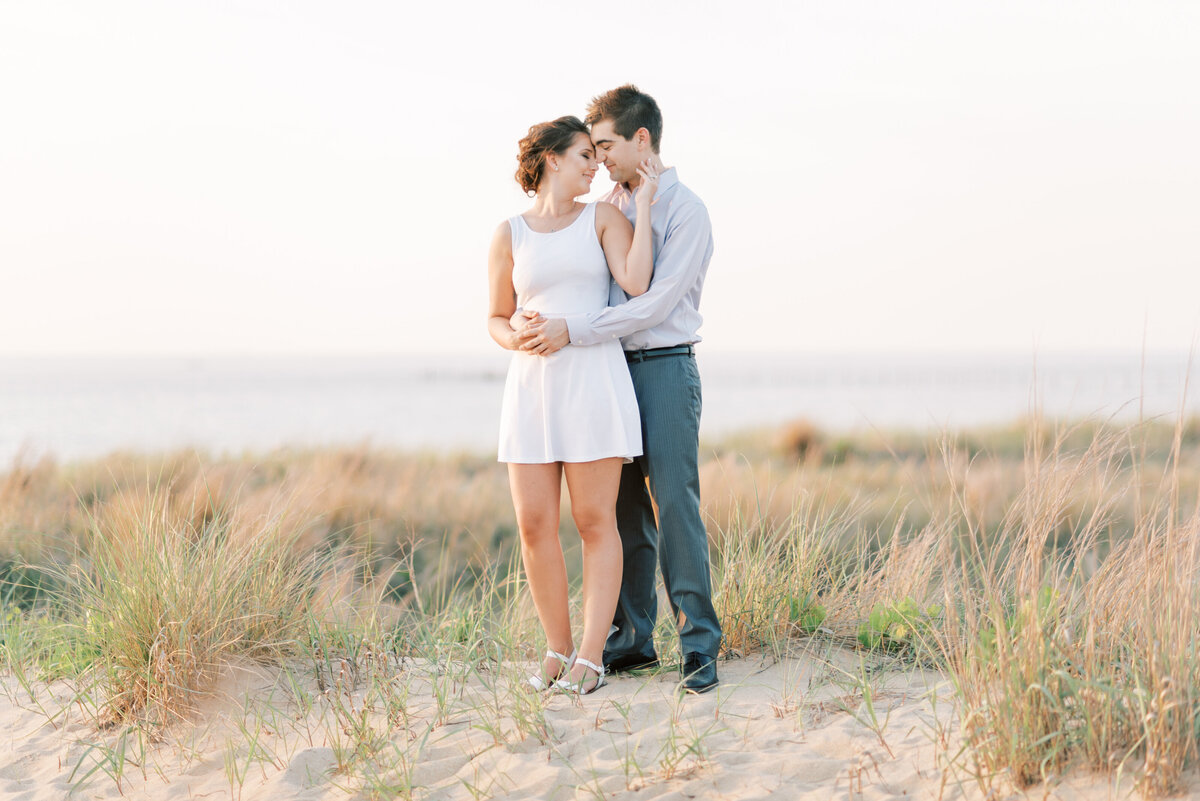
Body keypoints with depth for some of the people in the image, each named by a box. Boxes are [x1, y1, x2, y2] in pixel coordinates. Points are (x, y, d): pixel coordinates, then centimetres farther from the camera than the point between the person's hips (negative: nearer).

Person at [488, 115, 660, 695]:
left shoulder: (605, 218, 5)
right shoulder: (509, 235, 9)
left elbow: (636, 283, -11)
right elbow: (497, 319, 13)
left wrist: (644, 204, -7)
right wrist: (517, 341, -10)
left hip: (595, 380, -2)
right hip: (532, 386, 2)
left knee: (595, 521, -4)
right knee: (534, 524, -2)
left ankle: (591, 656, 0)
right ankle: (557, 648, 12)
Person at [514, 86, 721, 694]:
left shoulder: (685, 212, -8)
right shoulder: (609, 208, 14)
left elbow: (655, 303, -17)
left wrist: (571, 331, -21)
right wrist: (531, 317, -10)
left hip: (665, 368, -6)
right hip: (612, 370, 7)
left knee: (673, 504, -9)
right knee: (623, 509, 8)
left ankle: (699, 645, -5)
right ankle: (632, 638, 15)